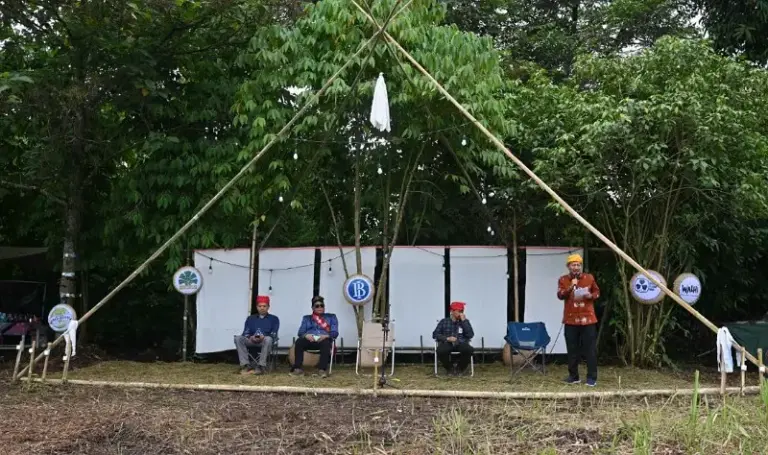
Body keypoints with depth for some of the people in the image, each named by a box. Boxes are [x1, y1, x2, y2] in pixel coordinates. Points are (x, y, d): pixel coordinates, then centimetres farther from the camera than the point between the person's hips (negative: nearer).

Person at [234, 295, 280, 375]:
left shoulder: (274, 319, 13)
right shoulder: (250, 318, 22)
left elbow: (274, 335, 0)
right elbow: (245, 333, 11)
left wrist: (263, 337, -20)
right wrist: (250, 337, -13)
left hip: (265, 341, -3)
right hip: (251, 341, 3)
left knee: (268, 339, -39)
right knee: (238, 338, -27)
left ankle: (261, 366, -38)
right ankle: (246, 365, -33)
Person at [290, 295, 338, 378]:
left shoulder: (331, 317, 23)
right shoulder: (306, 318, 26)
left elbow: (335, 332, 8)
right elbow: (300, 332, 11)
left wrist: (326, 335, -14)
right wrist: (306, 335, -14)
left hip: (323, 339, -1)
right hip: (309, 340, 1)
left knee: (325, 343, -39)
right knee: (299, 341, -33)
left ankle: (322, 369, -44)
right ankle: (297, 368, -35)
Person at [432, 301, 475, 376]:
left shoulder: (465, 321, 15)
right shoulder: (444, 321, 13)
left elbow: (470, 335, 0)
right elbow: (435, 334, 5)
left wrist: (464, 321, -4)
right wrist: (447, 338, -12)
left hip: (461, 344, 1)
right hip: (447, 343, -1)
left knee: (469, 349, -34)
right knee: (441, 351, -37)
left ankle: (461, 368, -4)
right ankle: (449, 368, -3)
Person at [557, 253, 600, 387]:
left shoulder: (589, 278, 4)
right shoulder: (563, 280, 2)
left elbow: (597, 292, 12)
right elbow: (560, 295, -9)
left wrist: (590, 296, -10)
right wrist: (571, 287, -24)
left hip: (588, 319, 0)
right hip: (571, 319, 1)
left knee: (590, 349, -1)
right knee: (572, 349, 7)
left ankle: (592, 377, 3)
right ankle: (573, 376, 16)